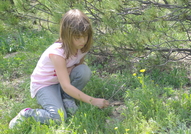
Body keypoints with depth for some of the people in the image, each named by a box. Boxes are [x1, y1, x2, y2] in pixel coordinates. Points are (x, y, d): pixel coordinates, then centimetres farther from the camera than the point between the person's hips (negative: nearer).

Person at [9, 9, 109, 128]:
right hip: (44, 85, -6)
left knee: (85, 70, -23)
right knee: (58, 118, -27)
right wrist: (93, 101, -37)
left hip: (64, 80, 6)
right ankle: (26, 114, -3)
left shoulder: (81, 47, -12)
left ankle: (67, 100, -4)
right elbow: (66, 86, -34)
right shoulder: (57, 52, -32)